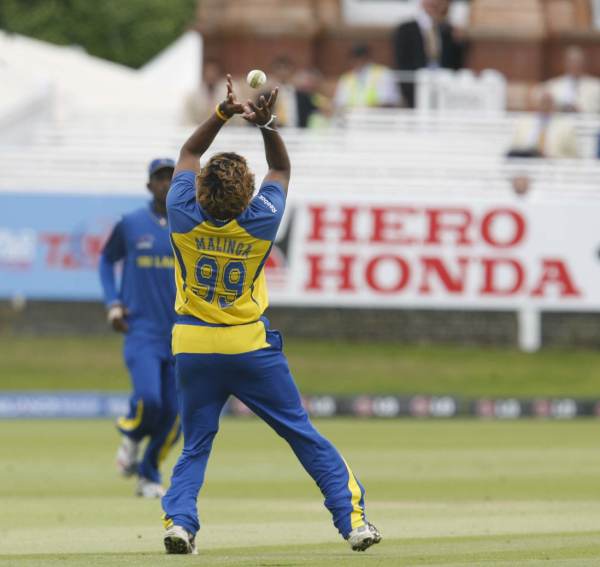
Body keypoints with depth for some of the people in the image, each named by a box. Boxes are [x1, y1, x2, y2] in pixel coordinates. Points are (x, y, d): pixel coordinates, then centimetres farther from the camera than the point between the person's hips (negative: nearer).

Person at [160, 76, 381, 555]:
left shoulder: (183, 217, -13)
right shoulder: (261, 223, -14)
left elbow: (188, 155, 6)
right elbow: (281, 168, 6)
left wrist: (223, 114, 0)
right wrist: (267, 125, -6)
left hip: (194, 347, 1)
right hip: (250, 347, -1)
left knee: (195, 447, 10)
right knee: (305, 437, 6)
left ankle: (179, 520, -12)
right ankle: (353, 519, 3)